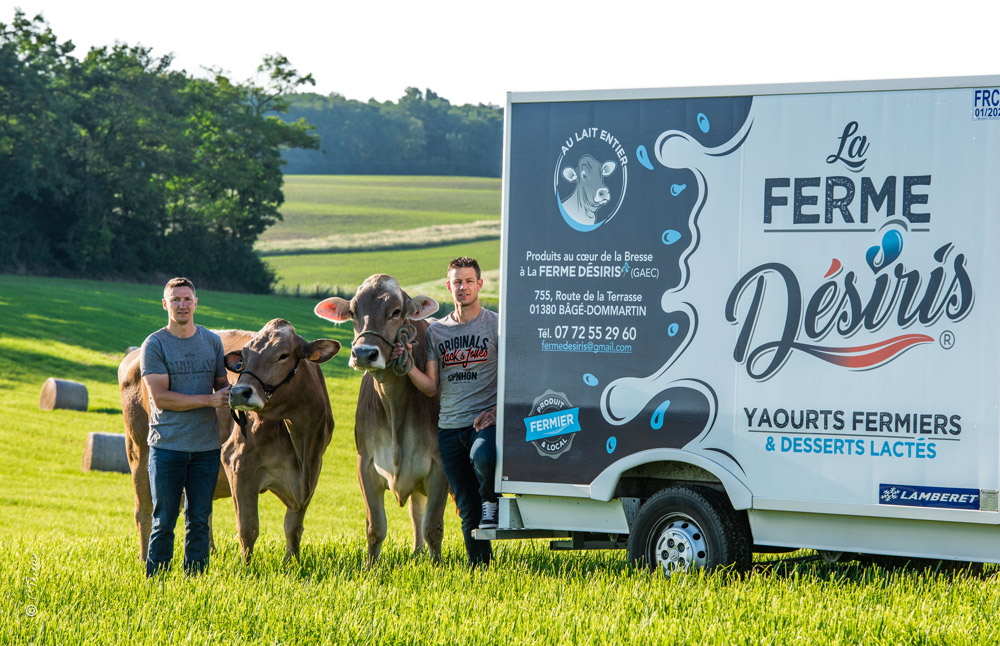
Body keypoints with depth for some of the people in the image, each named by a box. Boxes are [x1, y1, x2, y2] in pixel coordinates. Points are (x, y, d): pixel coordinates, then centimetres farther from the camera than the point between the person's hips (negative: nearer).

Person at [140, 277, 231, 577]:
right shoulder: (154, 345, -3)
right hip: (167, 446, -4)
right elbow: (160, 397, -11)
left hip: (207, 447, 4)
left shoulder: (212, 342, 11)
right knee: (164, 521, -2)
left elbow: (222, 385, 19)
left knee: (199, 521, 6)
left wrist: (230, 394, -6)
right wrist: (209, 400, -15)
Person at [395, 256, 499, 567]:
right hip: (449, 427, 4)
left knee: (482, 458, -37)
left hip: (485, 422, -4)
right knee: (468, 509, 3)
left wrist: (497, 410, -16)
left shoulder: (496, 325, 2)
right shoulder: (436, 331, 13)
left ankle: (492, 500, -6)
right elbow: (431, 387, 10)